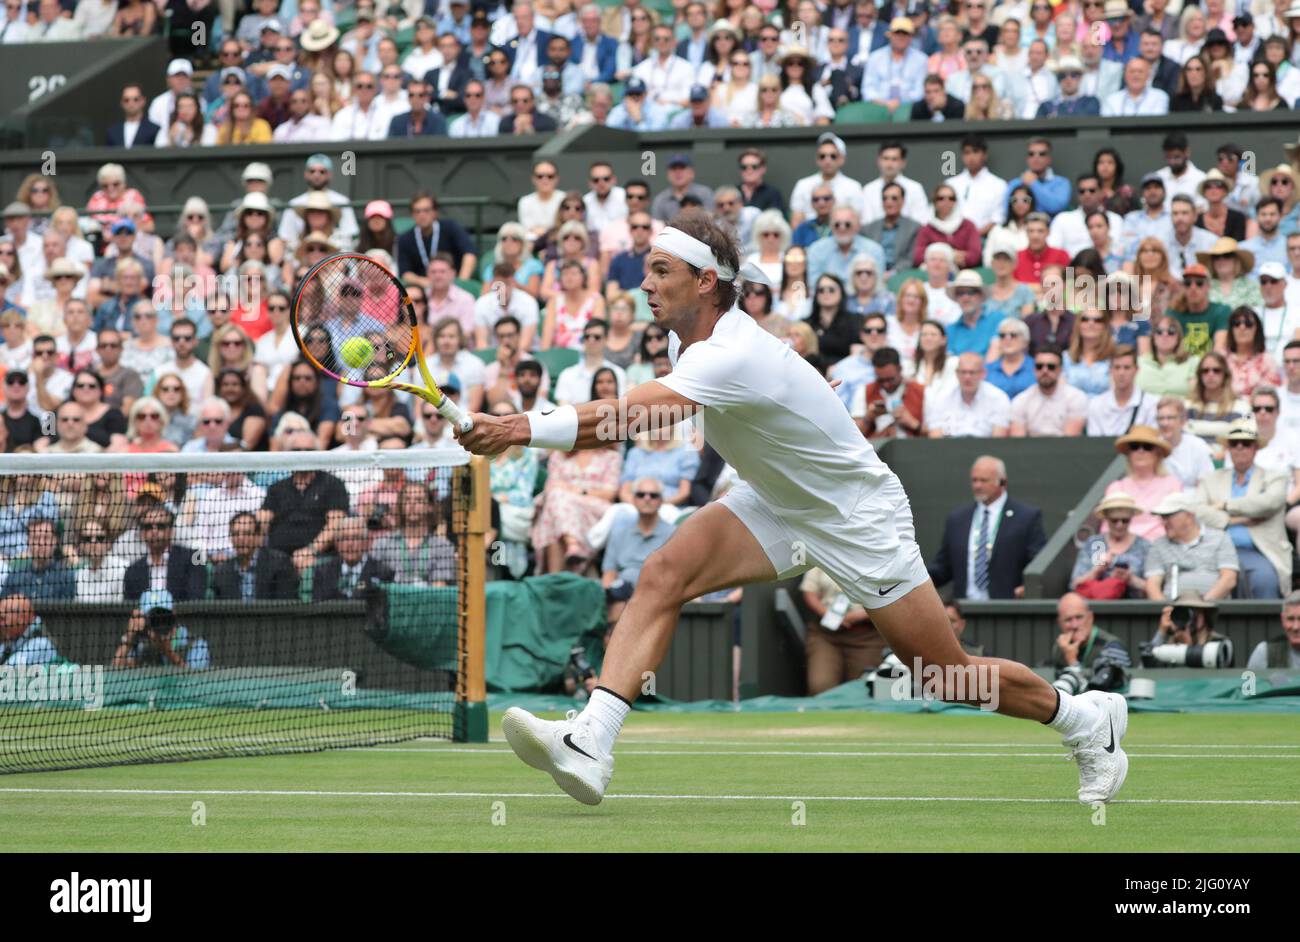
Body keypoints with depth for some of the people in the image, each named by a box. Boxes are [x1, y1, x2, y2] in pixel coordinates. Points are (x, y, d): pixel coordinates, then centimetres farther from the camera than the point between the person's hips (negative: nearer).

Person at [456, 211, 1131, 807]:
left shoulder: (733, 357, -34)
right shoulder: (696, 337, -6)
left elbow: (628, 415, -47)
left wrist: (524, 429, -52)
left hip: (858, 519, -8)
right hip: (778, 505, 8)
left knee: (947, 673, 2)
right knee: (662, 574, -18)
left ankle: (1085, 719, 28)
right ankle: (589, 746, -27)